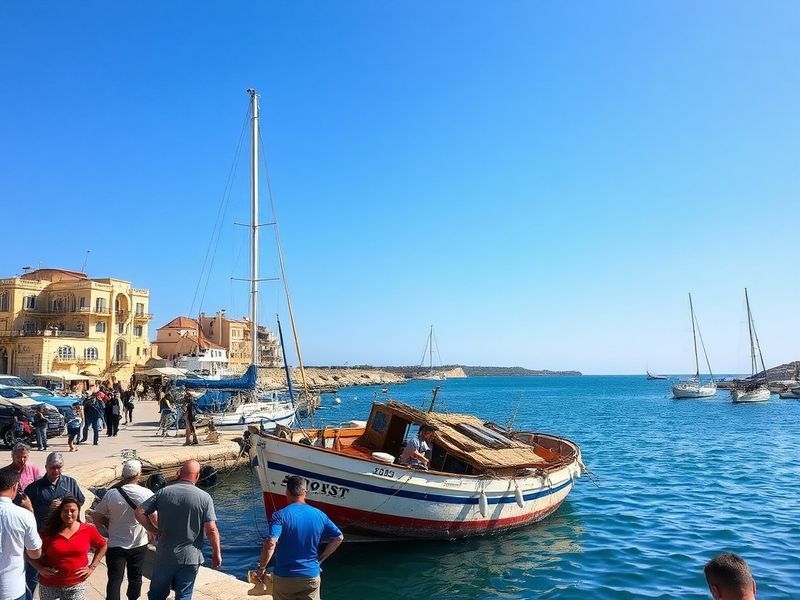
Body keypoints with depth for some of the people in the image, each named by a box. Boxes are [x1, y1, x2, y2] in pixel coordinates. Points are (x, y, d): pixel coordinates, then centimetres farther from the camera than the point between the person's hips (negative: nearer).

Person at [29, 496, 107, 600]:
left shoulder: (88, 530, -4)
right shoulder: (48, 531, -5)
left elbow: (103, 546, 9)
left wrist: (92, 567, 3)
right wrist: (40, 568, -12)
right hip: (50, 586, 0)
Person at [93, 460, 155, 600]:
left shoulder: (111, 494, -12)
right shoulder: (146, 494, -15)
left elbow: (96, 519, -5)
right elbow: (155, 520, -11)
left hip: (115, 545, 0)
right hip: (139, 545, 0)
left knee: (114, 580, 8)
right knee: (135, 578, 18)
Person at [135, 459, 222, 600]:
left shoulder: (164, 492, -5)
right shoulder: (204, 497, -12)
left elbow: (140, 512, -6)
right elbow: (211, 530, -14)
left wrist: (155, 531, 3)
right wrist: (216, 553, -2)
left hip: (164, 556, 2)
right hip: (190, 557, -2)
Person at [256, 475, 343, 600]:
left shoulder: (280, 515, -13)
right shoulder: (319, 515, -1)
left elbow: (270, 544, -25)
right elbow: (338, 538, 5)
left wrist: (262, 568, -10)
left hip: (284, 577, -2)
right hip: (312, 576, 2)